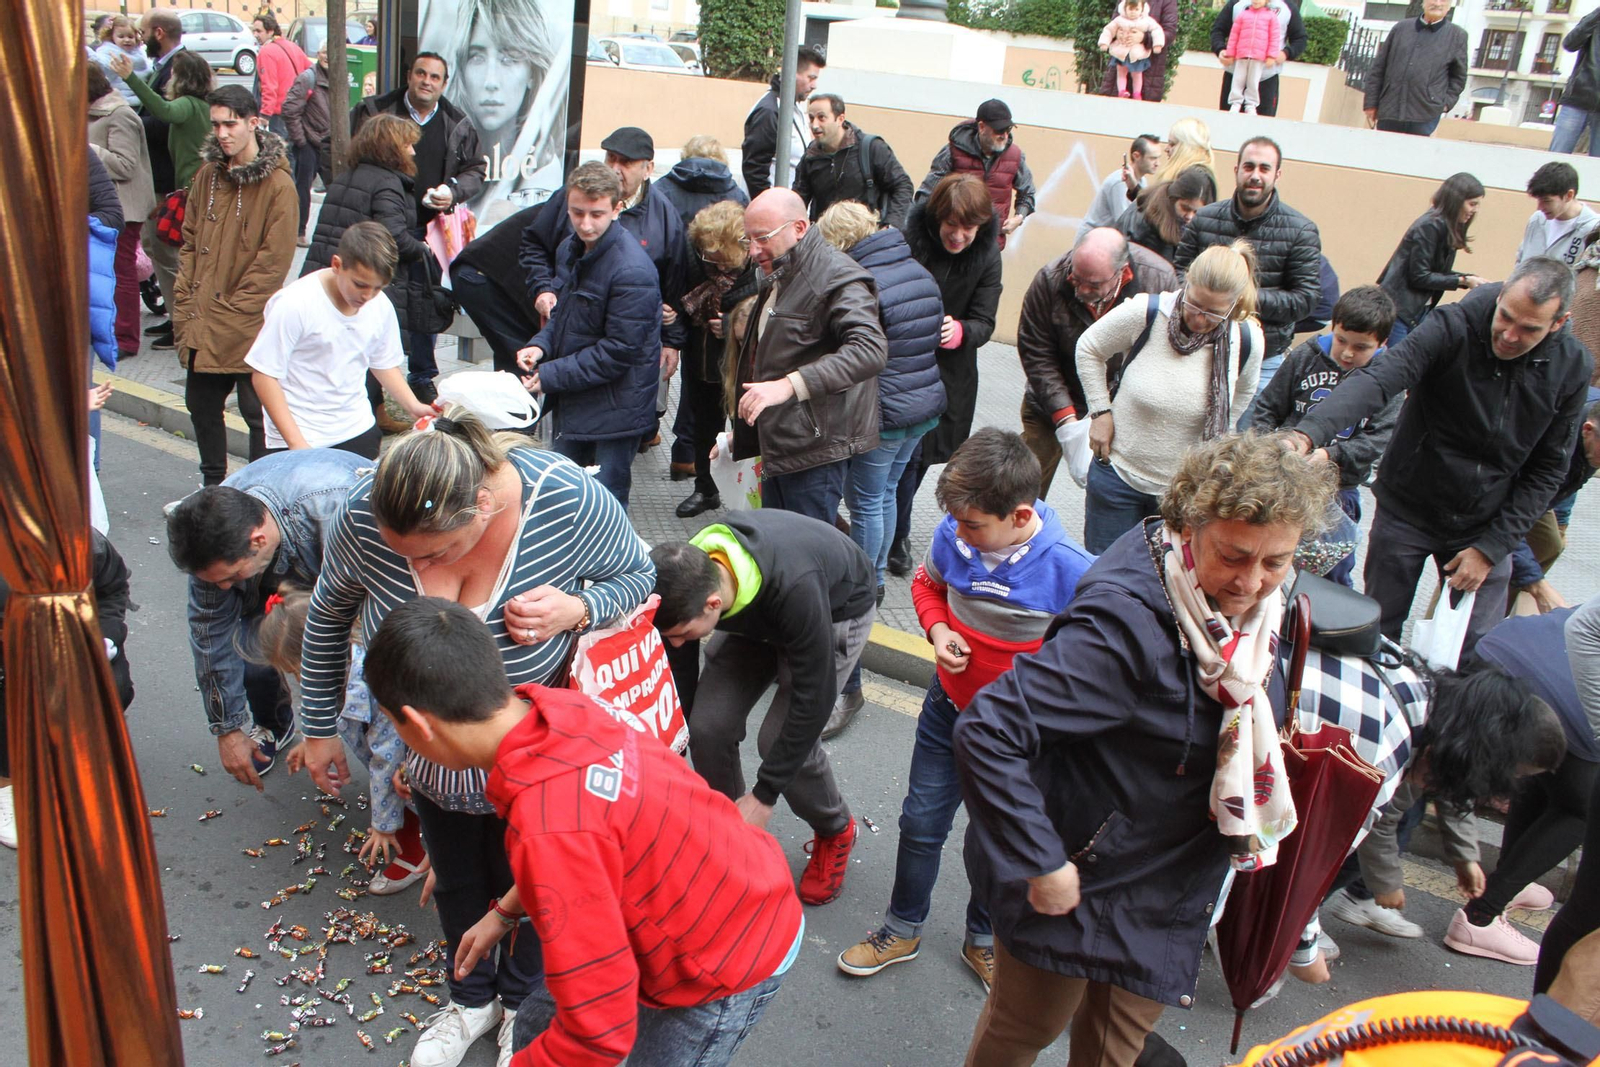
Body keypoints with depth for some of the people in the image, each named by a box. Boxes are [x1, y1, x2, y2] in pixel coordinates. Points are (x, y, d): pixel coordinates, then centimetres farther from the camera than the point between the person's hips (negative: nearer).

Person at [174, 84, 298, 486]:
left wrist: (232, 310, -14)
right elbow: (191, 241, 14)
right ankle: (213, 485, 34)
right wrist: (186, 304, 3)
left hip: (250, 327, -7)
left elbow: (273, 260, -14)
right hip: (202, 323, 7)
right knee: (201, 404, 17)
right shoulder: (208, 174, 9)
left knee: (257, 411, 1)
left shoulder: (278, 184, -11)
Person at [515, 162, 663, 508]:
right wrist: (540, 344, -4)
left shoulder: (632, 271, -23)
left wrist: (550, 376, -19)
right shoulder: (571, 248, 5)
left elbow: (619, 351, -22)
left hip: (614, 410, -8)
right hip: (571, 401, 8)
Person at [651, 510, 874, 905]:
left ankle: (835, 831, 12)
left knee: (781, 737, -18)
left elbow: (814, 697, -34)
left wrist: (764, 795, -28)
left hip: (837, 609, -4)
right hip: (754, 616, 5)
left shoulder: (793, 588, -45)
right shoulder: (686, 572, -29)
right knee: (708, 725, -13)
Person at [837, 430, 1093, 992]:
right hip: (949, 707, 3)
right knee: (921, 822, 16)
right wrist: (938, 630, -13)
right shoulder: (953, 534, -17)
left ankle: (983, 938, 45)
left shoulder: (1069, 571, -30)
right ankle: (902, 929, 41)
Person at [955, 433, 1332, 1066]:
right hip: (1082, 874, -7)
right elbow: (986, 732, -37)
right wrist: (1042, 865, -32)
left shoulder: (1250, 601, -8)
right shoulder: (1126, 623, -34)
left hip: (1171, 883, 7)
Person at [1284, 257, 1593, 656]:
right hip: (1406, 511, -2)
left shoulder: (1572, 369, -8)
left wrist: (1491, 547, -8)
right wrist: (1309, 432, -53)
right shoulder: (1453, 327, -20)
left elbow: (1546, 470, -2)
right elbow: (1380, 379, -36)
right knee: (1377, 631, 11)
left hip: (1485, 527, 2)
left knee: (1478, 650, 6)